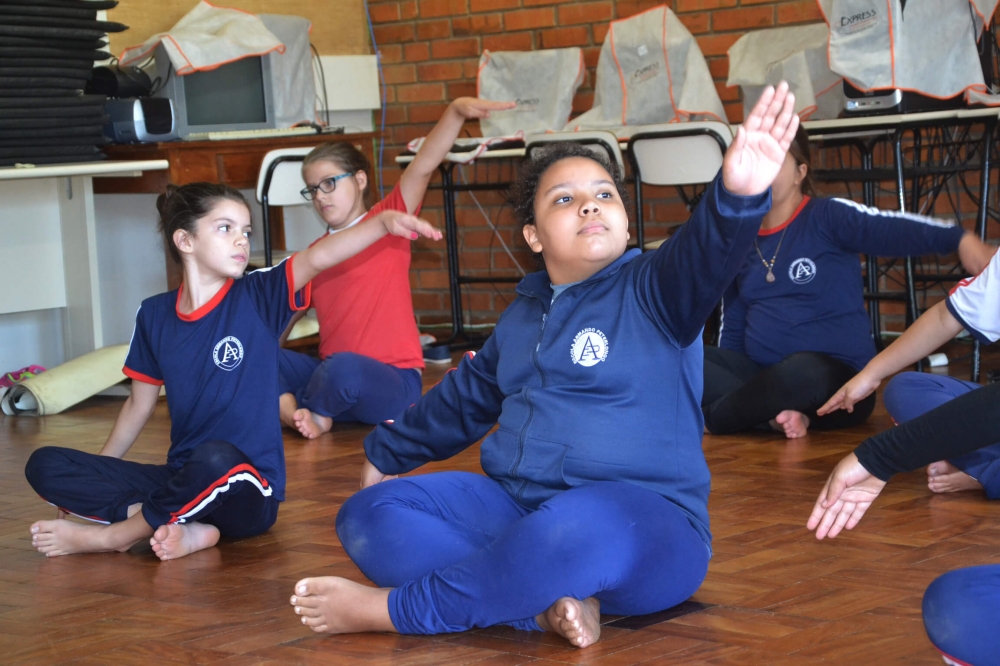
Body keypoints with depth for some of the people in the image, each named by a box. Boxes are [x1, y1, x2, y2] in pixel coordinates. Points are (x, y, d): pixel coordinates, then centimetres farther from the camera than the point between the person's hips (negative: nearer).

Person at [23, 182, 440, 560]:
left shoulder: (259, 298, -4)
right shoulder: (155, 315, 6)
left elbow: (320, 256, -22)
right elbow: (139, 405, 16)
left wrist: (384, 222, -38)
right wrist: (91, 483, 19)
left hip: (248, 492, -4)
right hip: (182, 482, 4)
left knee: (216, 459, -41)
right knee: (45, 466, -11)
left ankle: (110, 535, -15)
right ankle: (186, 527, -23)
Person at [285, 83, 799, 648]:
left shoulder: (651, 290, -2)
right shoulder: (522, 316, 18)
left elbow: (704, 256, -26)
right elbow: (463, 399, 36)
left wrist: (739, 195, -49)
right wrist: (386, 453, 49)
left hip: (642, 523, -7)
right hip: (515, 509, 7)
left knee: (578, 526, -42)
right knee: (368, 515, -7)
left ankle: (393, 609, -21)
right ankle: (543, 607, -28)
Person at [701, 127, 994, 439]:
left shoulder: (828, 216, -6)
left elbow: (894, 229, -24)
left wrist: (959, 238, -41)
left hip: (836, 379, -5)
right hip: (761, 374, 5)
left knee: (803, 372, -39)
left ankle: (715, 415, -16)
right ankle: (777, 414, -26)